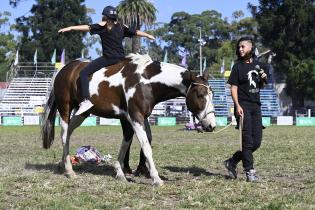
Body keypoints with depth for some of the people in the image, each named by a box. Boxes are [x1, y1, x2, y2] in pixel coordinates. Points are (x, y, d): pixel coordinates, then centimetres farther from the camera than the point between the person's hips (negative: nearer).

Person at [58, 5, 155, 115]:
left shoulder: (103, 25, -1)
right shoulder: (122, 27, 15)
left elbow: (88, 27, -11)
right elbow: (136, 32, 26)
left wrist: (70, 28, -14)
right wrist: (148, 35, 43)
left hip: (108, 58, -7)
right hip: (121, 58, 7)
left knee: (83, 73, -12)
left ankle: (86, 100, -28)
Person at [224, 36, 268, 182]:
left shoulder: (258, 65, 11)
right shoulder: (238, 66, -4)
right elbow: (233, 88, -8)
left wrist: (263, 79, -1)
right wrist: (237, 106, -19)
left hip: (256, 106, 6)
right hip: (244, 106, -6)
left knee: (257, 141, 7)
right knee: (247, 140, -5)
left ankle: (232, 162, 19)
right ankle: (249, 171, 1)